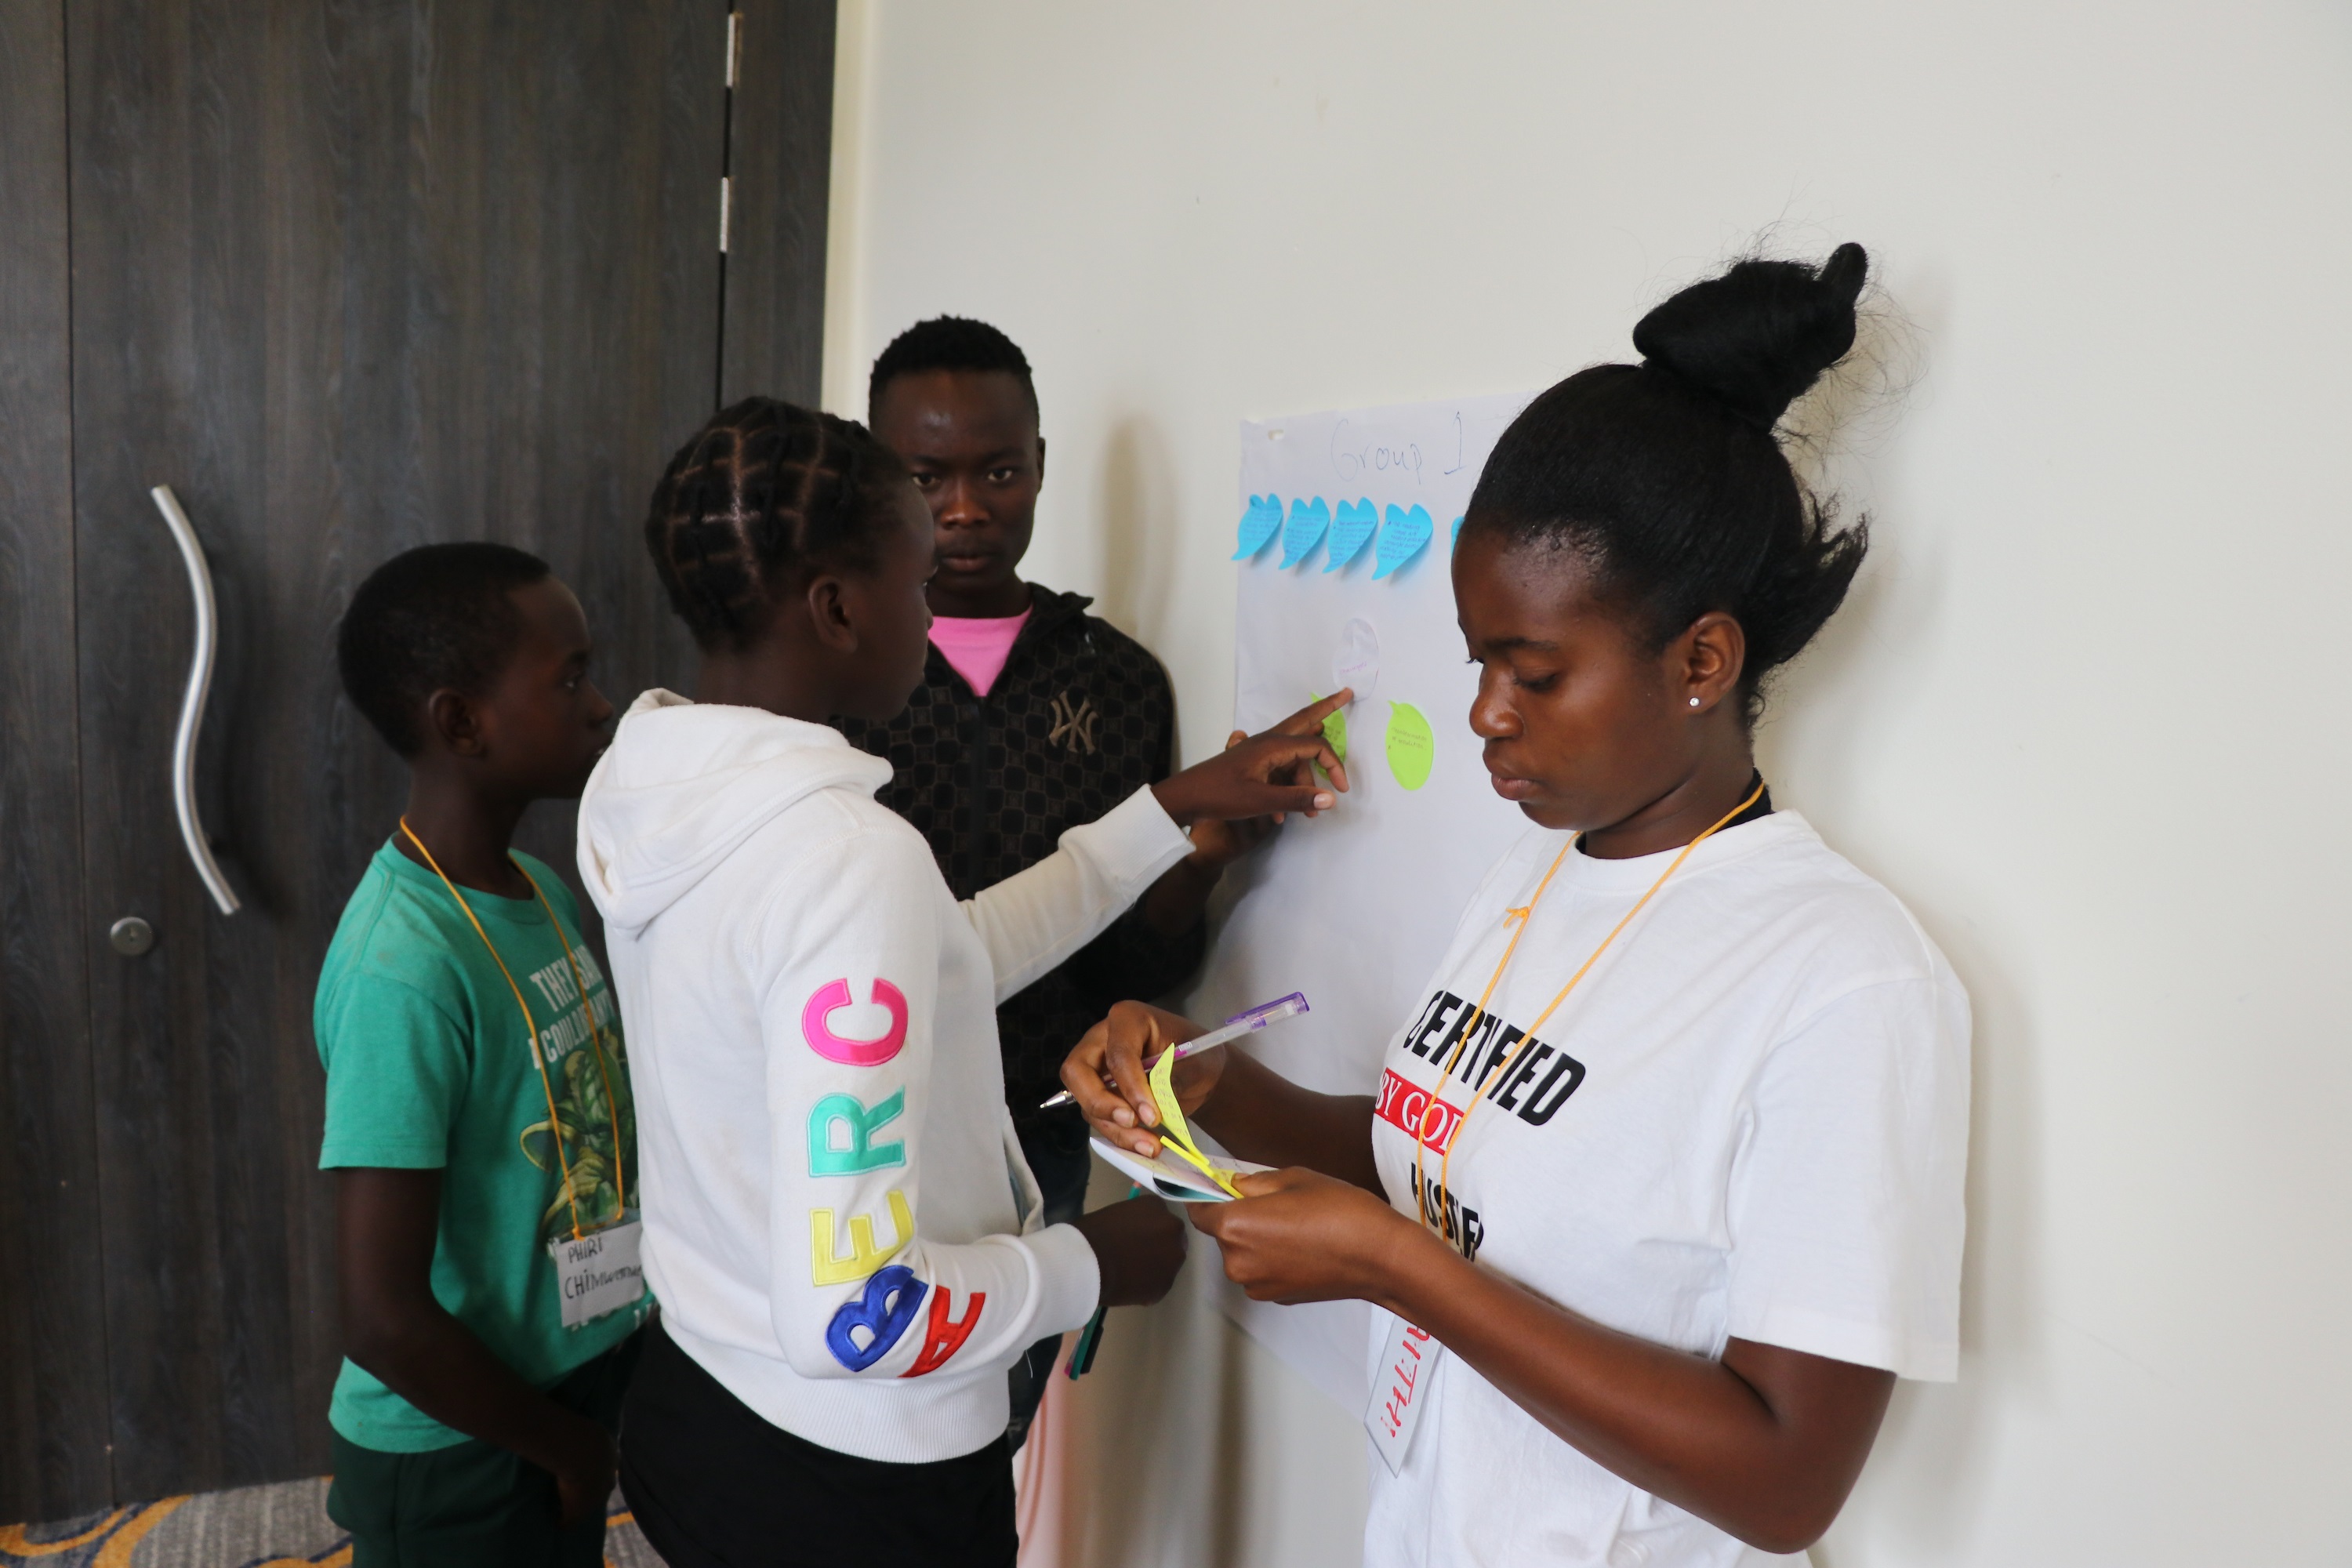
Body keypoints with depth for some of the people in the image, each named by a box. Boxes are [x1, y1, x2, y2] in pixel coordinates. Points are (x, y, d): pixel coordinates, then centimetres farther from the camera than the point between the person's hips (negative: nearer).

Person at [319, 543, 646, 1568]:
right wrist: (571, 1447, -11)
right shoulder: (405, 970, -26)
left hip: (565, 1398, 7)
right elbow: (385, 1323, -25)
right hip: (452, 1457, -7)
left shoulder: (539, 891, -2)